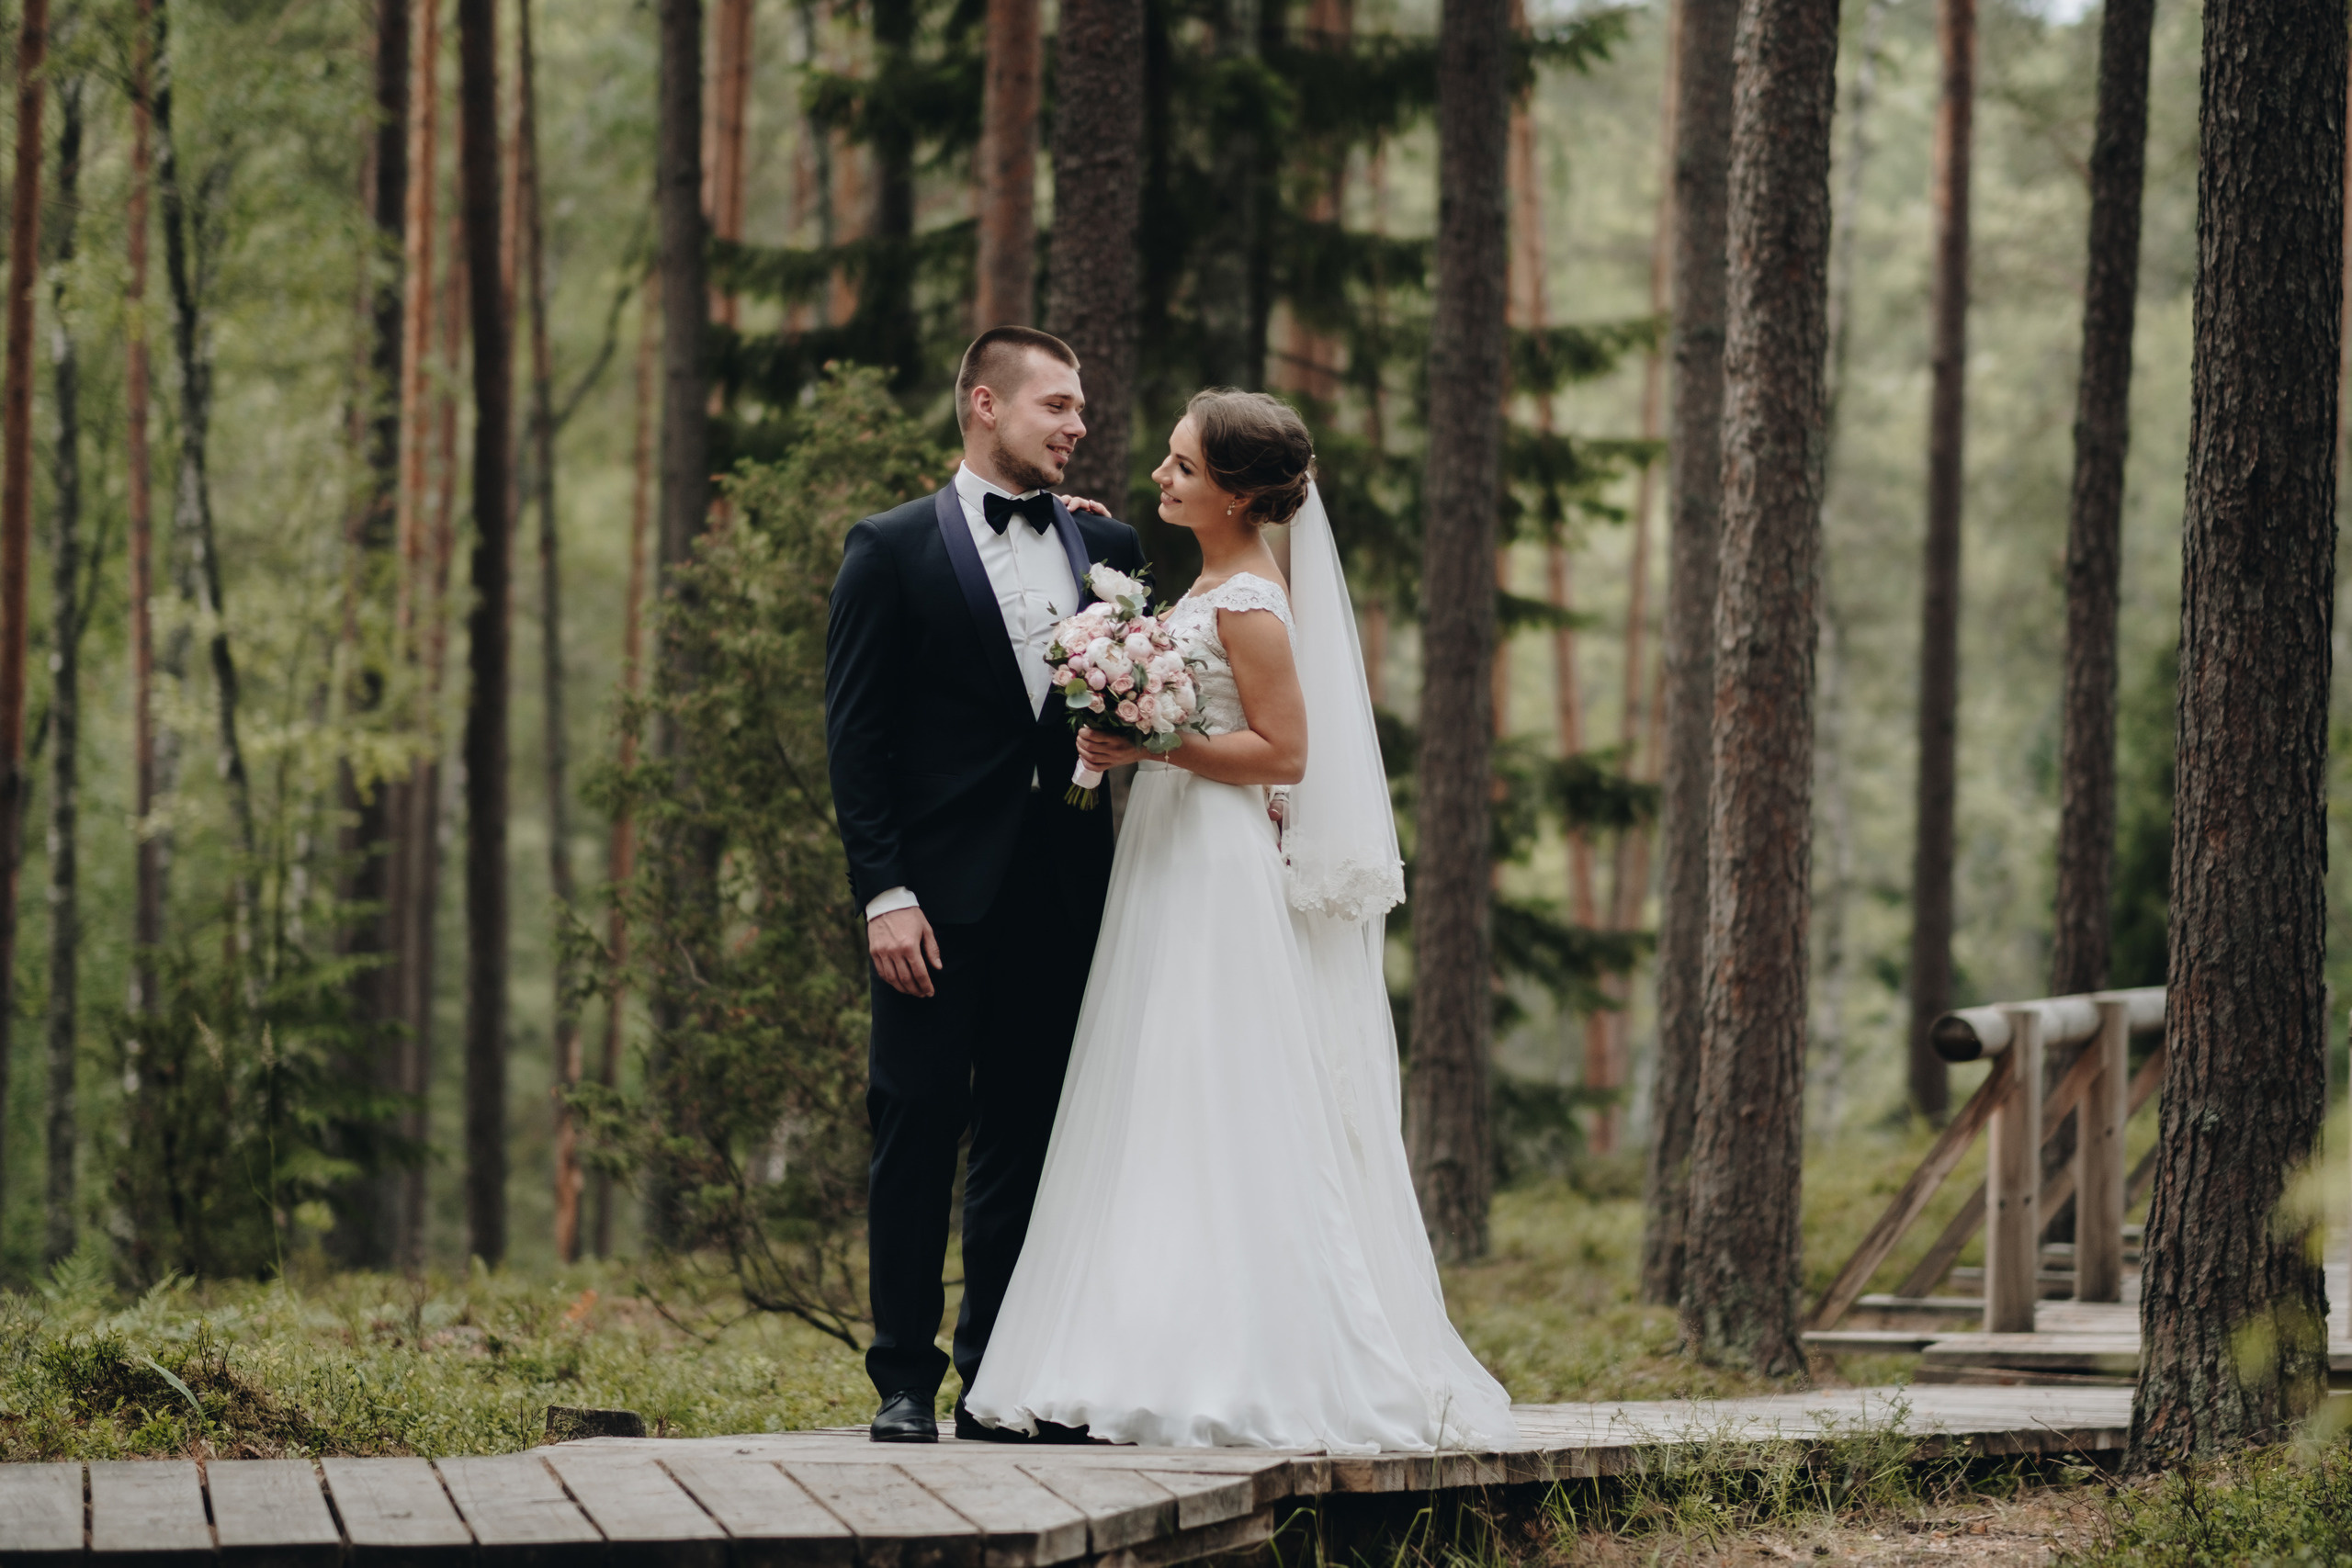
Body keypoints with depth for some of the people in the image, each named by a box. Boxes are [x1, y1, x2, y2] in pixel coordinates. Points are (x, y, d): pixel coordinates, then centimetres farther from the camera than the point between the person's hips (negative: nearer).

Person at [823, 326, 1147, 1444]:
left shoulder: (1107, 548, 12)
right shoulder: (893, 550, 0)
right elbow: (855, 735, -4)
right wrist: (883, 893, -12)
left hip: (1063, 891, 4)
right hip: (939, 896, -4)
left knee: (1028, 1135, 7)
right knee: (918, 1130, -2)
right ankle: (905, 1380, 3)